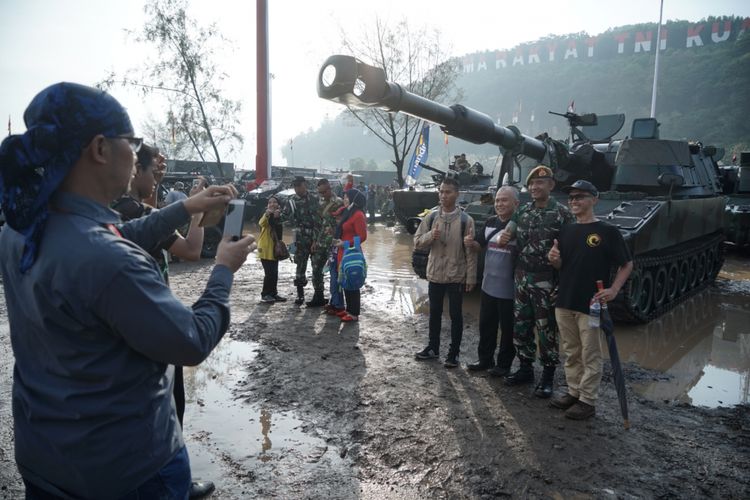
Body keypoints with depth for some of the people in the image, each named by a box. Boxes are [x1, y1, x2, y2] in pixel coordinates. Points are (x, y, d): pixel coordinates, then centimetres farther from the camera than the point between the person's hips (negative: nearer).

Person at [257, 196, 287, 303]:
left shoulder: (279, 217, 10)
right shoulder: (267, 216, -10)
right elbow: (261, 223, -33)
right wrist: (267, 214, -46)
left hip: (275, 249, 7)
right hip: (266, 248, -7)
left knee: (274, 273, 11)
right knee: (269, 273, -9)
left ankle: (273, 293, 21)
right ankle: (265, 294, 1)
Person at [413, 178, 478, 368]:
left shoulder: (465, 220, -8)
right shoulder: (431, 217, 1)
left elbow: (471, 251, -7)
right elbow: (417, 241, 2)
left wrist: (471, 277, -9)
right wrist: (430, 235, -18)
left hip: (457, 276, -3)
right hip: (435, 274, 3)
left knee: (455, 315, 8)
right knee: (435, 313, 16)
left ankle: (453, 353, 20)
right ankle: (433, 348, 32)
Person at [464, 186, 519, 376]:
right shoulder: (490, 222, 6)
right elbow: (480, 245, 17)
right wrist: (471, 243, -5)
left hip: (509, 289, -7)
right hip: (488, 286, 7)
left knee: (508, 329, 9)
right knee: (485, 325, 18)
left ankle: (504, 364, 24)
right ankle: (485, 359, 33)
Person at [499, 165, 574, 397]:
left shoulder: (562, 213, -7)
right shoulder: (522, 211, 8)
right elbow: (508, 233, 6)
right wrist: (503, 237, -16)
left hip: (546, 280, -5)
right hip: (522, 278, 5)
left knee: (546, 330, 3)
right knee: (520, 327, 13)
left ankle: (548, 376, 17)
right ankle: (525, 369, 29)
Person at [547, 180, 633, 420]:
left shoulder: (607, 231, -7)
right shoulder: (566, 230, 9)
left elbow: (627, 264, -3)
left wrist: (613, 290, -14)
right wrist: (554, 260, -7)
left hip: (591, 305, -6)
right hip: (564, 303, 6)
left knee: (590, 355, 5)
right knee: (571, 353, 16)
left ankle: (588, 401, 15)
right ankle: (573, 392, 29)